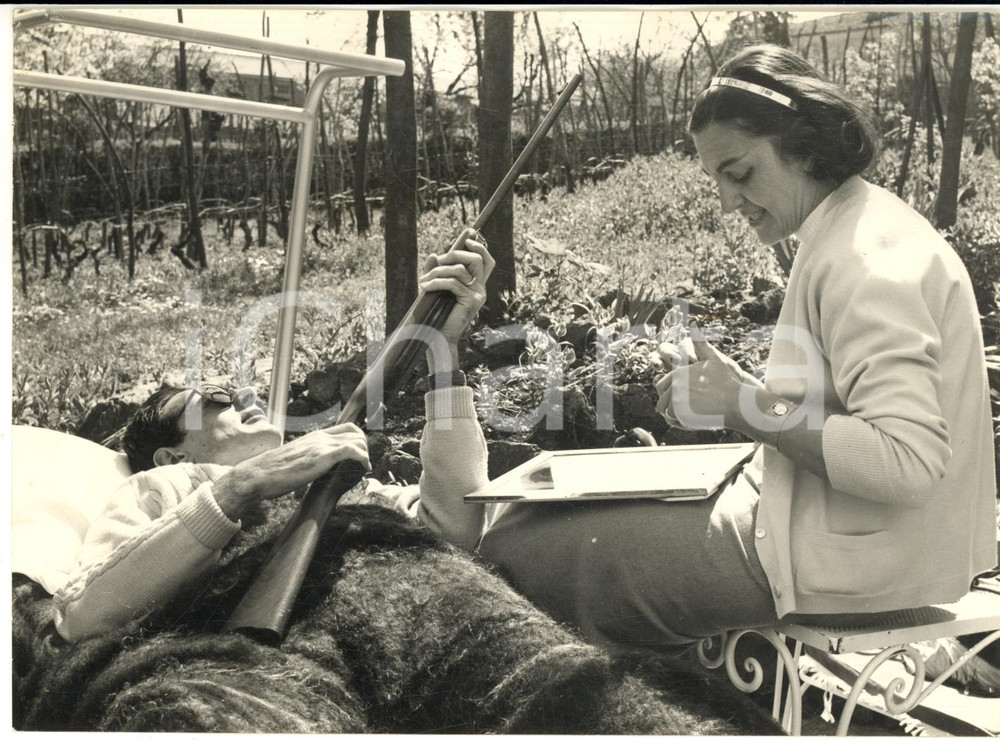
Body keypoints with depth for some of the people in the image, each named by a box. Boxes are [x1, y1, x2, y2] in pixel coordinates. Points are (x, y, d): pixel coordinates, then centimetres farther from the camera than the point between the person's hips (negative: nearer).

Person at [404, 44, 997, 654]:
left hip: (843, 564, -10)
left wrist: (747, 406, -20)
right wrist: (737, 390, 5)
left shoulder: (872, 260, -20)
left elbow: (908, 460, -29)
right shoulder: (859, 233, 13)